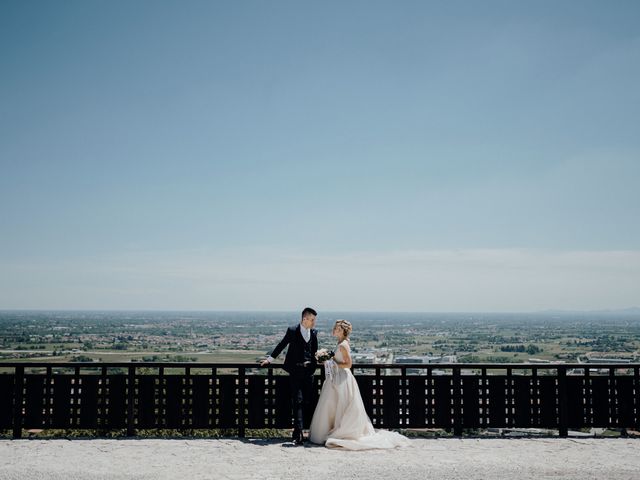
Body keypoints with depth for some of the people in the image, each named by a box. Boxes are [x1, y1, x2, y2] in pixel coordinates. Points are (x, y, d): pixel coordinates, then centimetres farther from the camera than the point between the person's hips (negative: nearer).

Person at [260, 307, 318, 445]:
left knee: (308, 400, 2)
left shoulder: (314, 332, 9)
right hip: (295, 371, -4)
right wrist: (270, 359, 10)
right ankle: (298, 433, -9)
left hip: (308, 371, 4)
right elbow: (281, 345, 8)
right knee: (298, 401, -7)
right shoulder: (292, 331, -2)